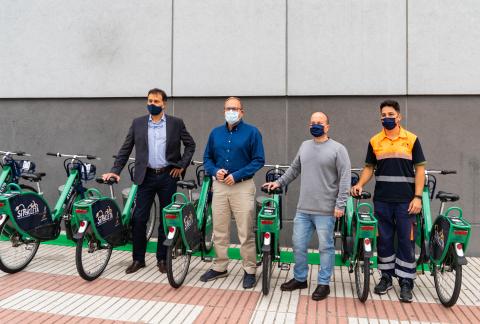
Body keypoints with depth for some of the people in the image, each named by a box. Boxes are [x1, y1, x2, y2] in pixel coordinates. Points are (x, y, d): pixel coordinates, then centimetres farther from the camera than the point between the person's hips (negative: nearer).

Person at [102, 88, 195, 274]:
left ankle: (162, 259, 21)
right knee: (139, 219, 1)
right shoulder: (138, 123, 5)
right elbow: (125, 149, 6)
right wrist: (115, 171, -1)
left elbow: (190, 145, 8)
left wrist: (182, 165, -1)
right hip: (146, 176, 1)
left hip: (168, 176, -1)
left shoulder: (176, 123, 1)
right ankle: (138, 259, 17)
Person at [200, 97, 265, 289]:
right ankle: (219, 267, 26)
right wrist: (215, 171, -7)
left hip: (242, 186, -4)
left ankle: (249, 270, 15)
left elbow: (259, 160, -6)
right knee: (219, 231, 11)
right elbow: (207, 158, 15)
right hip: (219, 186, 4)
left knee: (245, 232, 0)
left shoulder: (251, 132, -2)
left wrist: (237, 175, -15)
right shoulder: (215, 133, 11)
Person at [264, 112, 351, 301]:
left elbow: (345, 178, -9)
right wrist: (279, 182, 17)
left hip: (326, 210, -5)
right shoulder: (305, 146, 13)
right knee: (298, 245, 10)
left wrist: (340, 204, -14)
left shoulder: (337, 149, -5)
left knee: (325, 247, 4)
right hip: (303, 209, 5)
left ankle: (323, 283, 19)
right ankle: (300, 278, 27)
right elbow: (294, 169, 23)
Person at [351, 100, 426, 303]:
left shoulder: (411, 139, 1)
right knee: (384, 240, 10)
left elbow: (419, 169, 1)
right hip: (382, 200, 2)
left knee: (406, 241, 4)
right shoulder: (374, 141, 6)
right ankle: (386, 277, 24)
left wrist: (417, 197, -7)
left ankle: (406, 282, 16)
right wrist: (360, 185, -7)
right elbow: (369, 167, 10)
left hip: (405, 200, -1)